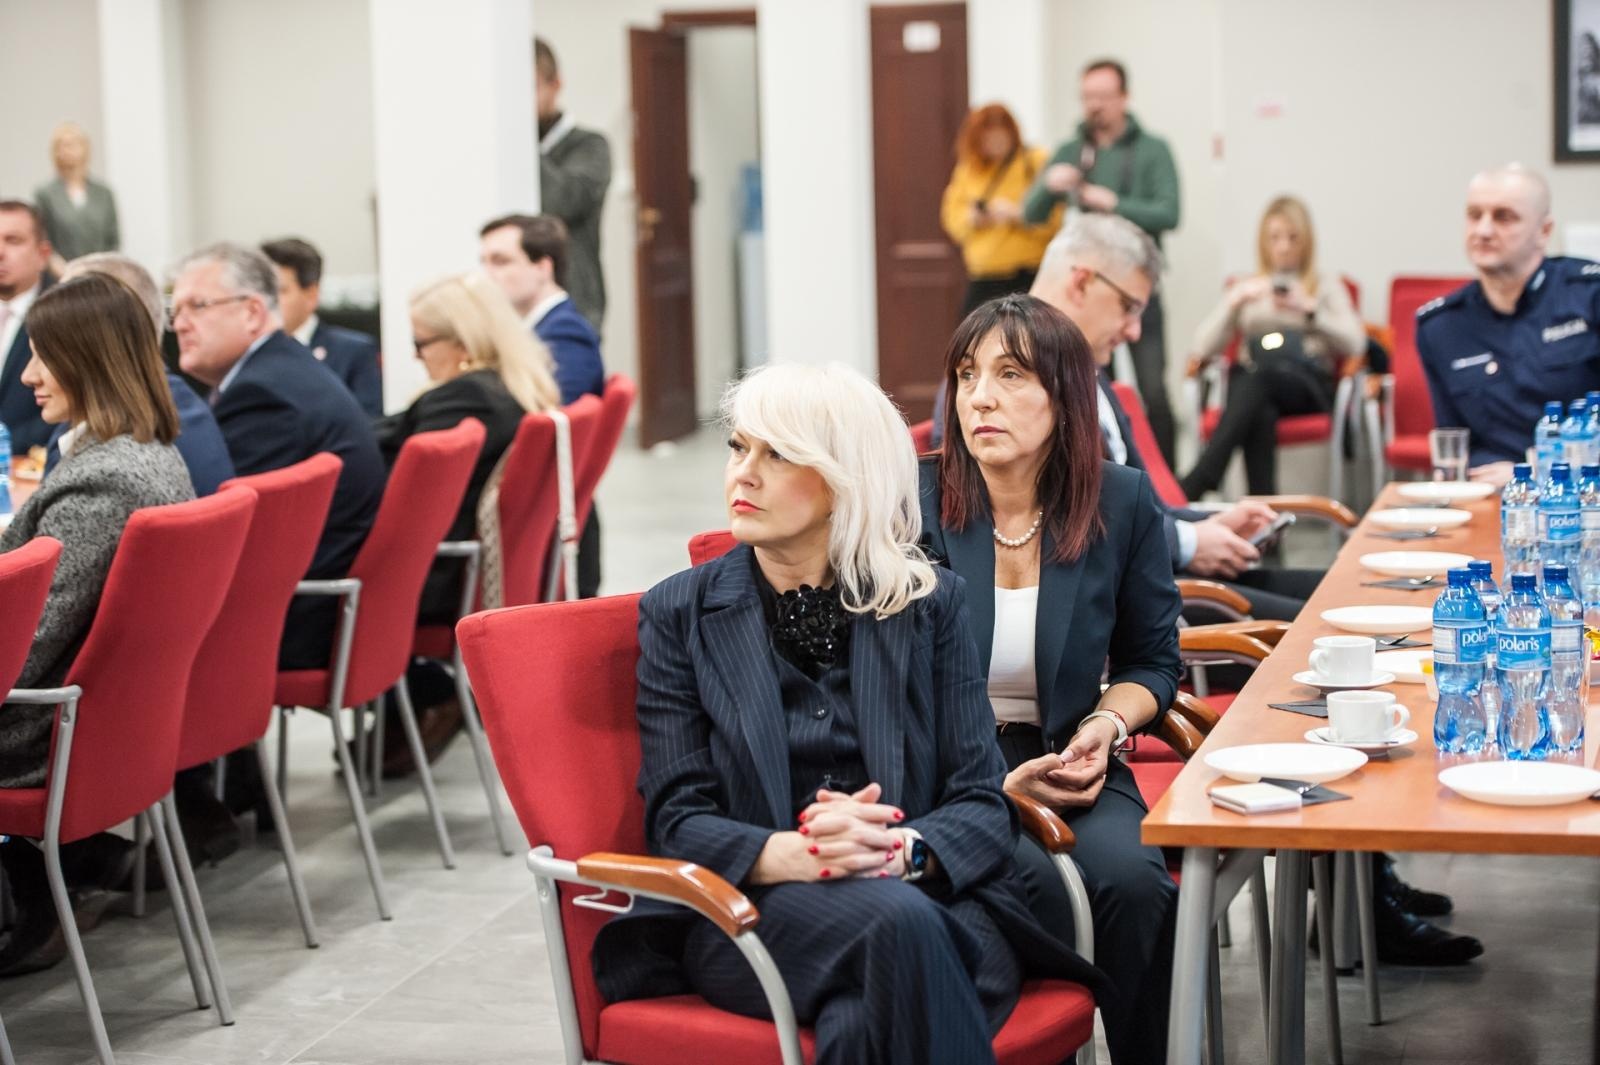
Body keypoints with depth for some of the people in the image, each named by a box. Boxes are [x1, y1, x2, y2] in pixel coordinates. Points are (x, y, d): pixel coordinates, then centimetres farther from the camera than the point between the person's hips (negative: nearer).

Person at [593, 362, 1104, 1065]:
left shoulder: (930, 603, 10)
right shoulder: (678, 613, 9)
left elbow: (984, 804, 4)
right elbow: (678, 821, 1)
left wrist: (900, 849, -19)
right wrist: (794, 855, -20)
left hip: (933, 896, 1)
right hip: (751, 905, 0)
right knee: (898, 925, -35)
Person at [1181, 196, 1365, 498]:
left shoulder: (1326, 287, 22)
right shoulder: (1245, 287, 27)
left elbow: (1355, 344, 4)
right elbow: (1203, 348, 13)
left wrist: (1309, 310, -8)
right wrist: (1235, 302, -1)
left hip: (1309, 385, -2)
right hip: (1251, 381, 2)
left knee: (1259, 375, -38)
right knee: (1260, 412, -39)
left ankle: (1196, 485, -50)